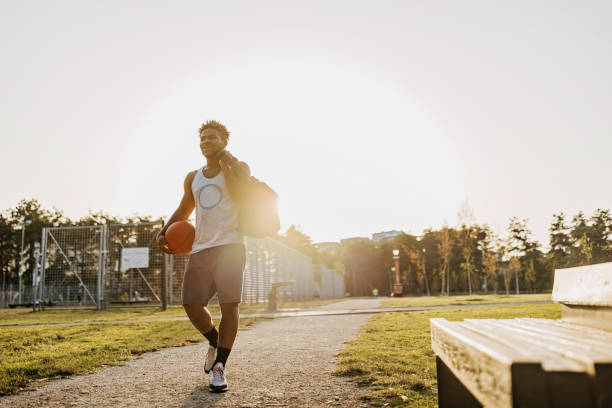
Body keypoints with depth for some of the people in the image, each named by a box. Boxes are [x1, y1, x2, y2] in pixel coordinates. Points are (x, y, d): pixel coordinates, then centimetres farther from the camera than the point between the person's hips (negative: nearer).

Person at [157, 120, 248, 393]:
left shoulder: (238, 167, 7)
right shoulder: (193, 178, 21)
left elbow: (239, 194, -14)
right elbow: (183, 211, 30)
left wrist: (225, 159, -8)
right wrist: (164, 232, 13)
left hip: (229, 246, -5)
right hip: (200, 248, 5)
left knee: (229, 306, -8)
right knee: (191, 305, -2)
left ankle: (220, 367, 3)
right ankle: (214, 342, 26)